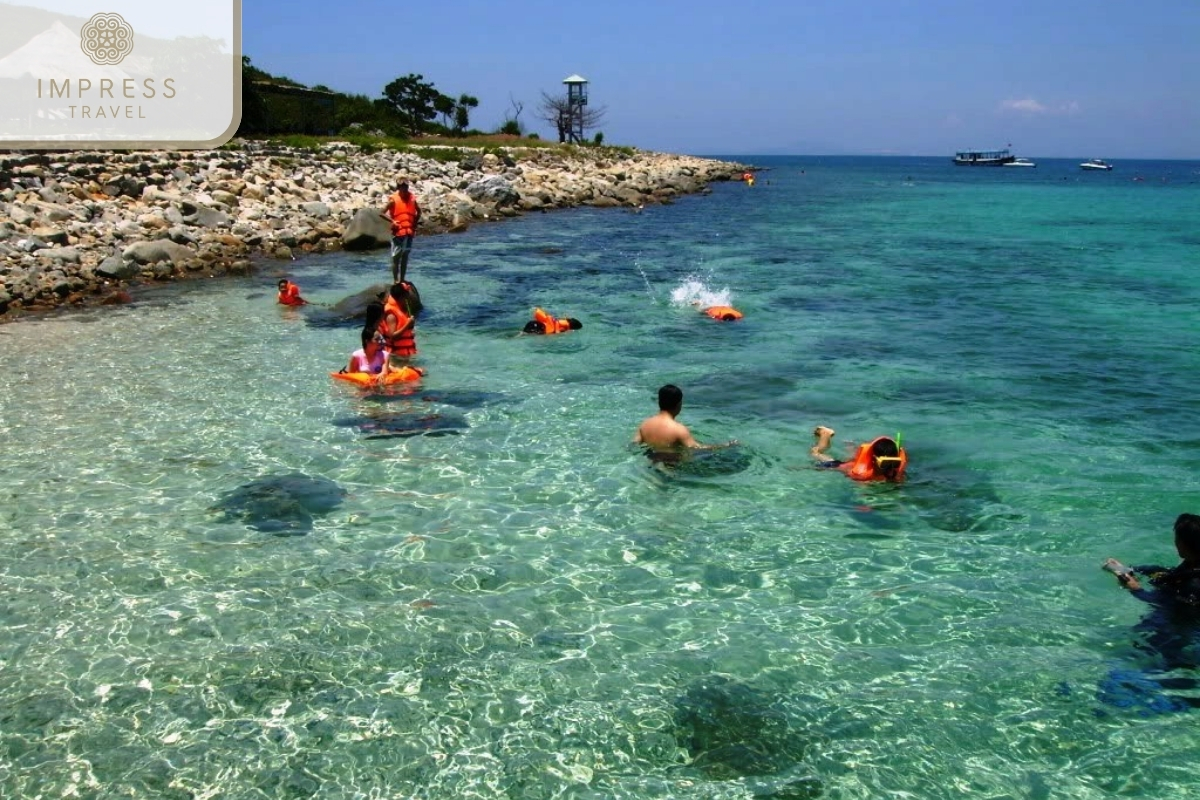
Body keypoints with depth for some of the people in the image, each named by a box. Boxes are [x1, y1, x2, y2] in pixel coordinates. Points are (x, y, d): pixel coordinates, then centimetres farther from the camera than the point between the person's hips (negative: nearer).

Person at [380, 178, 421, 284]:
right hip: (398, 232, -5)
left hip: (409, 232, 5)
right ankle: (396, 281, 3)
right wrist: (392, 221, -18)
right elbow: (382, 213, -8)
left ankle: (402, 280, 19)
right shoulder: (394, 200, -8)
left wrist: (415, 223, 10)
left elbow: (418, 211, 22)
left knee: (405, 256, 11)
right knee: (396, 257, -1)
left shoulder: (412, 199, 5)